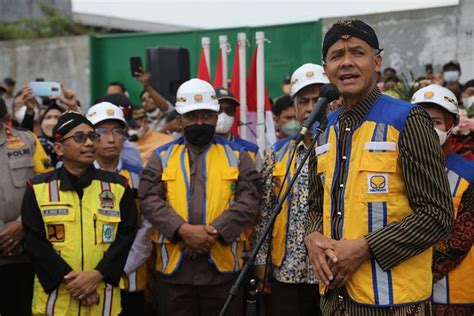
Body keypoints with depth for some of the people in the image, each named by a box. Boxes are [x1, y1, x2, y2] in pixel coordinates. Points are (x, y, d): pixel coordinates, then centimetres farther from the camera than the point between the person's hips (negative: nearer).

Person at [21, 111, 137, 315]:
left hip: (104, 299, 1)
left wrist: (98, 274, -14)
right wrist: (68, 279, -14)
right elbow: (35, 243, -4)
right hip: (55, 299, -1)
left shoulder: (118, 186, 5)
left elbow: (126, 237, -1)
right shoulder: (38, 189, 1)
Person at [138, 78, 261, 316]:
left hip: (223, 266, 0)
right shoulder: (161, 157, 10)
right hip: (174, 267, 0)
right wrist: (183, 230, -17)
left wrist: (215, 232, -15)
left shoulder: (237, 155, 9)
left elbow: (250, 200, -2)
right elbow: (150, 200, -2)